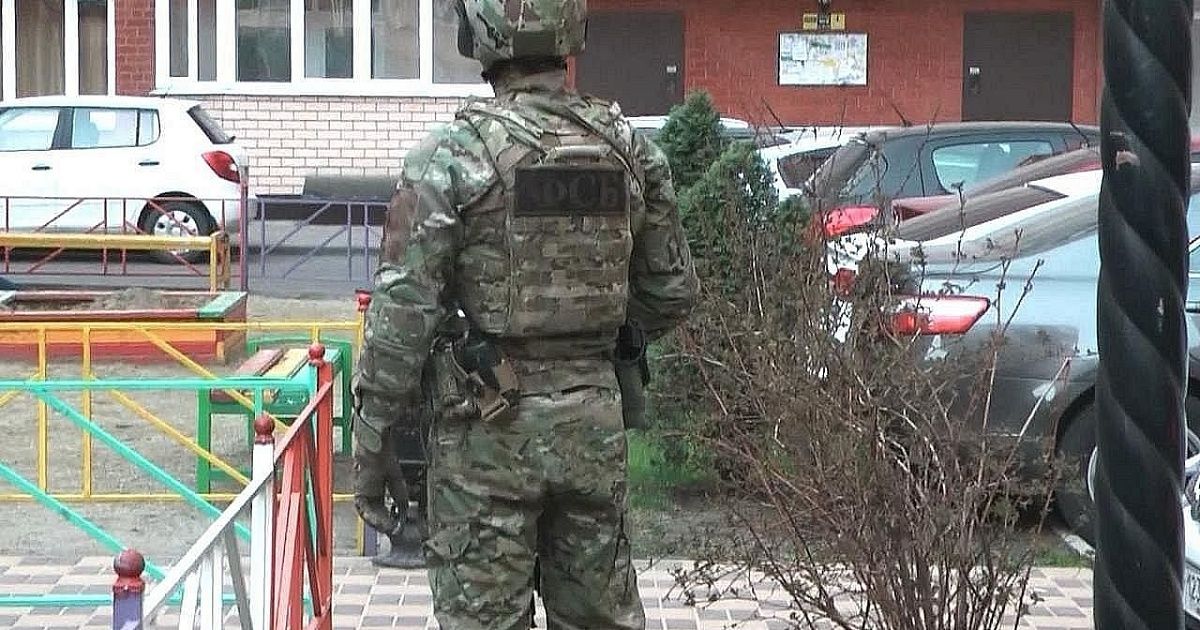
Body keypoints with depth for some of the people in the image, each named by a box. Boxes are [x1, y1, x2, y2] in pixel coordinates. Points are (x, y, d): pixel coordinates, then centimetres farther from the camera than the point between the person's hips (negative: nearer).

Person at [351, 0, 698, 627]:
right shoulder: (628, 148, 2)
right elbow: (672, 291, 10)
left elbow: (403, 311, -13)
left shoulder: (452, 156, -13)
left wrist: (371, 435, -5)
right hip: (596, 420, 5)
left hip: (490, 426, -4)